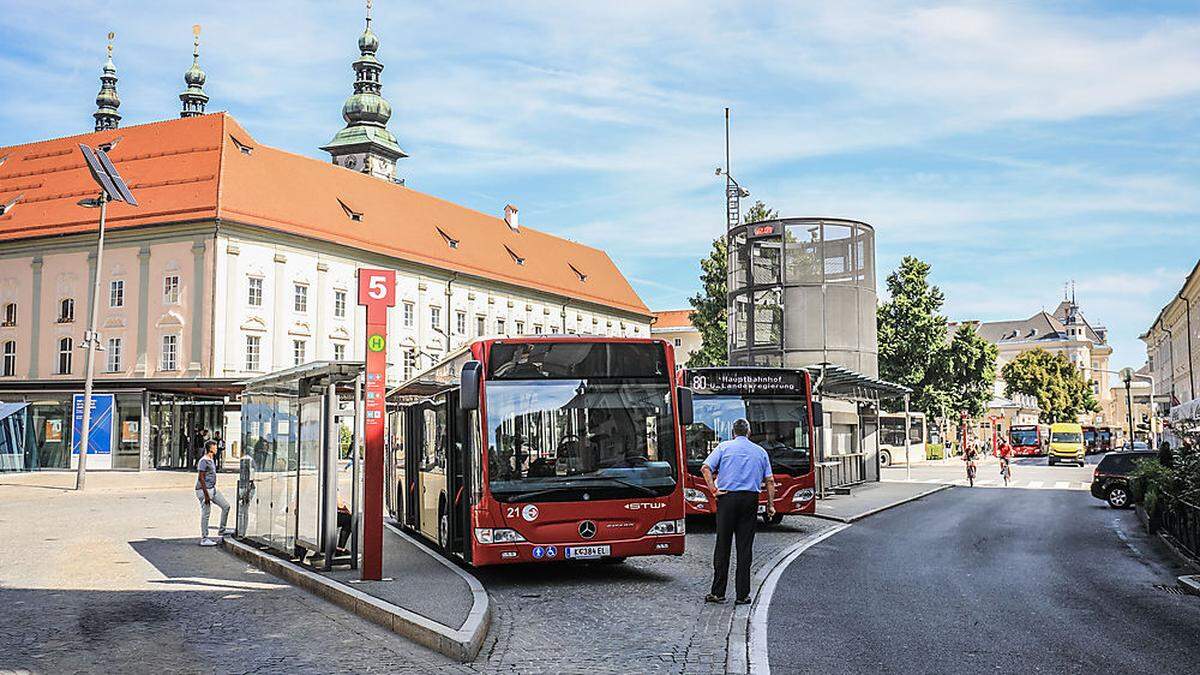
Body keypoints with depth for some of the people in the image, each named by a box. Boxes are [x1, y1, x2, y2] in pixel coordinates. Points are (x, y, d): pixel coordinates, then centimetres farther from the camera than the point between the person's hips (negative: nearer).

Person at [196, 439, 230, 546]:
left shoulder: (211, 460, 13)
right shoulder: (203, 461, -17)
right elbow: (200, 478, -21)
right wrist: (206, 495, -23)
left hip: (212, 489, 10)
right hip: (204, 490, -10)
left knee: (226, 506, 9)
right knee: (205, 514, -4)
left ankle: (222, 530, 18)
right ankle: (204, 539, 2)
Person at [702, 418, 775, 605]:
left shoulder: (724, 447, 5)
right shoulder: (760, 451, 13)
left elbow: (706, 468, -8)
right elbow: (769, 481, 8)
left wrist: (713, 489, -6)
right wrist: (770, 505, 11)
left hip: (727, 498, -2)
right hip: (750, 499, 2)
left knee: (722, 546, 2)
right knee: (745, 548, 4)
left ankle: (718, 592, 3)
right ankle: (742, 595, 4)